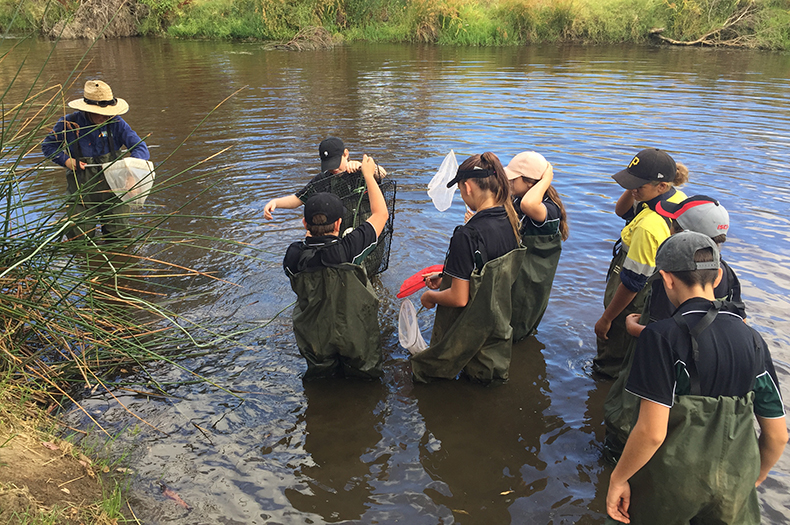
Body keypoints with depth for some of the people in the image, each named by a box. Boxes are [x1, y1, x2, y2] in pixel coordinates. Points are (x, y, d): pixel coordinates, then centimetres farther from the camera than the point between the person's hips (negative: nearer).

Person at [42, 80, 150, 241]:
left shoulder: (115, 123, -8)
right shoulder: (69, 124, -8)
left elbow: (141, 148, -12)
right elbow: (48, 146, 7)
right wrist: (66, 160, -11)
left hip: (113, 191, 0)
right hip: (82, 192, 0)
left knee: (119, 237, 3)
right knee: (79, 240, 2)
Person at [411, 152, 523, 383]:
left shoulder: (467, 235, -32)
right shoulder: (510, 223, -7)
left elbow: (459, 298, -26)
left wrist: (430, 297, -6)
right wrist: (446, 277, 11)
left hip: (465, 333, -7)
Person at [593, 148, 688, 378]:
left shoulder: (650, 227, -35)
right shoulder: (679, 199, -6)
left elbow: (632, 283, -27)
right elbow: (622, 211, 9)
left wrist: (606, 318, -15)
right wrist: (633, 189, -12)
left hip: (633, 306, -10)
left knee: (611, 367, 14)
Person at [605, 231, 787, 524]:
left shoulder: (662, 337, -19)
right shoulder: (752, 340, -1)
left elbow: (651, 432, -22)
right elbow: (777, 435, 5)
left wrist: (618, 479, -7)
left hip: (670, 481, -4)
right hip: (735, 486, 5)